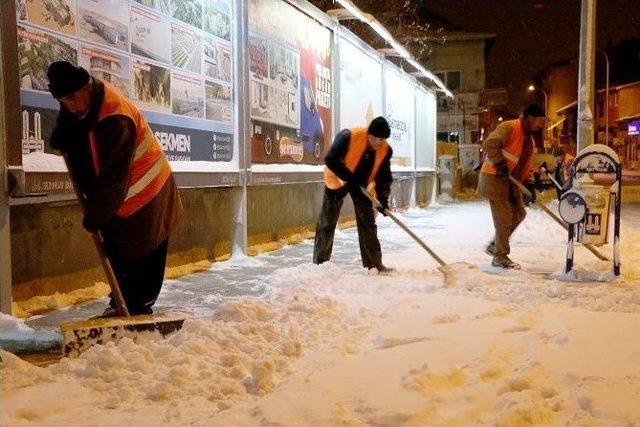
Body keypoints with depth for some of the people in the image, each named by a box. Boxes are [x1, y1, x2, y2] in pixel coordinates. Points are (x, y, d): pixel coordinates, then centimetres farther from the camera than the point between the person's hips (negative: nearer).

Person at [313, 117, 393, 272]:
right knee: (327, 222, 0)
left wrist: (383, 198, -22)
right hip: (338, 180, -4)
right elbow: (330, 160, -28)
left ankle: (374, 264, 9)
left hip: (362, 185, 4)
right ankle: (320, 261, 12)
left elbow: (384, 176, -8)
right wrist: (349, 178, -31)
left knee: (367, 222, 2)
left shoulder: (386, 150, -16)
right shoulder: (348, 136, -31)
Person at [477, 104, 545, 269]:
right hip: (494, 177, -10)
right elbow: (489, 144, -31)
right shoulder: (509, 128, -16)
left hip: (511, 180, 10)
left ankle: (494, 246, 23)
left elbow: (526, 163, 17)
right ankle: (500, 256, 7)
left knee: (519, 213, 13)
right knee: (504, 218, -6)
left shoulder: (529, 137, 14)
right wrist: (500, 163, -26)